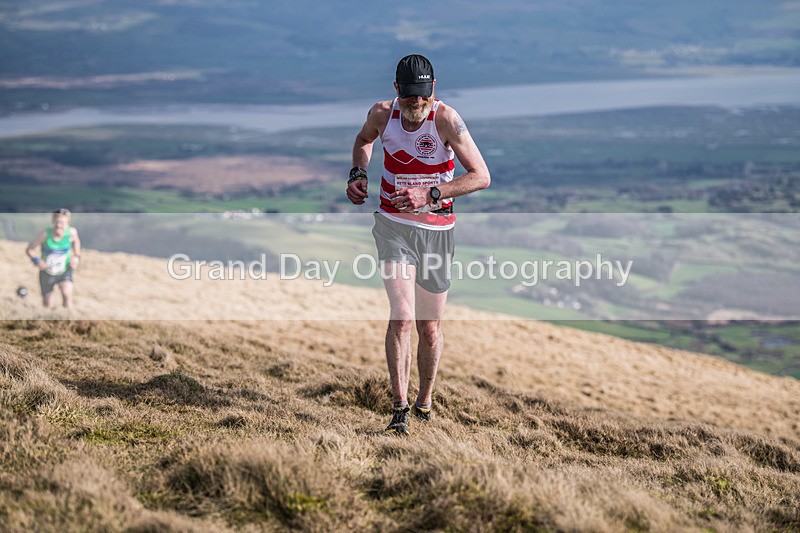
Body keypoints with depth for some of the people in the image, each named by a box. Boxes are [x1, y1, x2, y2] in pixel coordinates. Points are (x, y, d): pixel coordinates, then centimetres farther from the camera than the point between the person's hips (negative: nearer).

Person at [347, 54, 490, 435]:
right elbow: (364, 139, 19)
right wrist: (359, 173, 1)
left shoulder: (445, 118, -17)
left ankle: (425, 401, 32)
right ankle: (400, 406, -9)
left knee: (430, 328, 10)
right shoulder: (382, 114, -7)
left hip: (436, 229, 0)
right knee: (402, 317, -18)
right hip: (394, 225, 1)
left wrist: (430, 194, -27)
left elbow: (481, 177, -20)